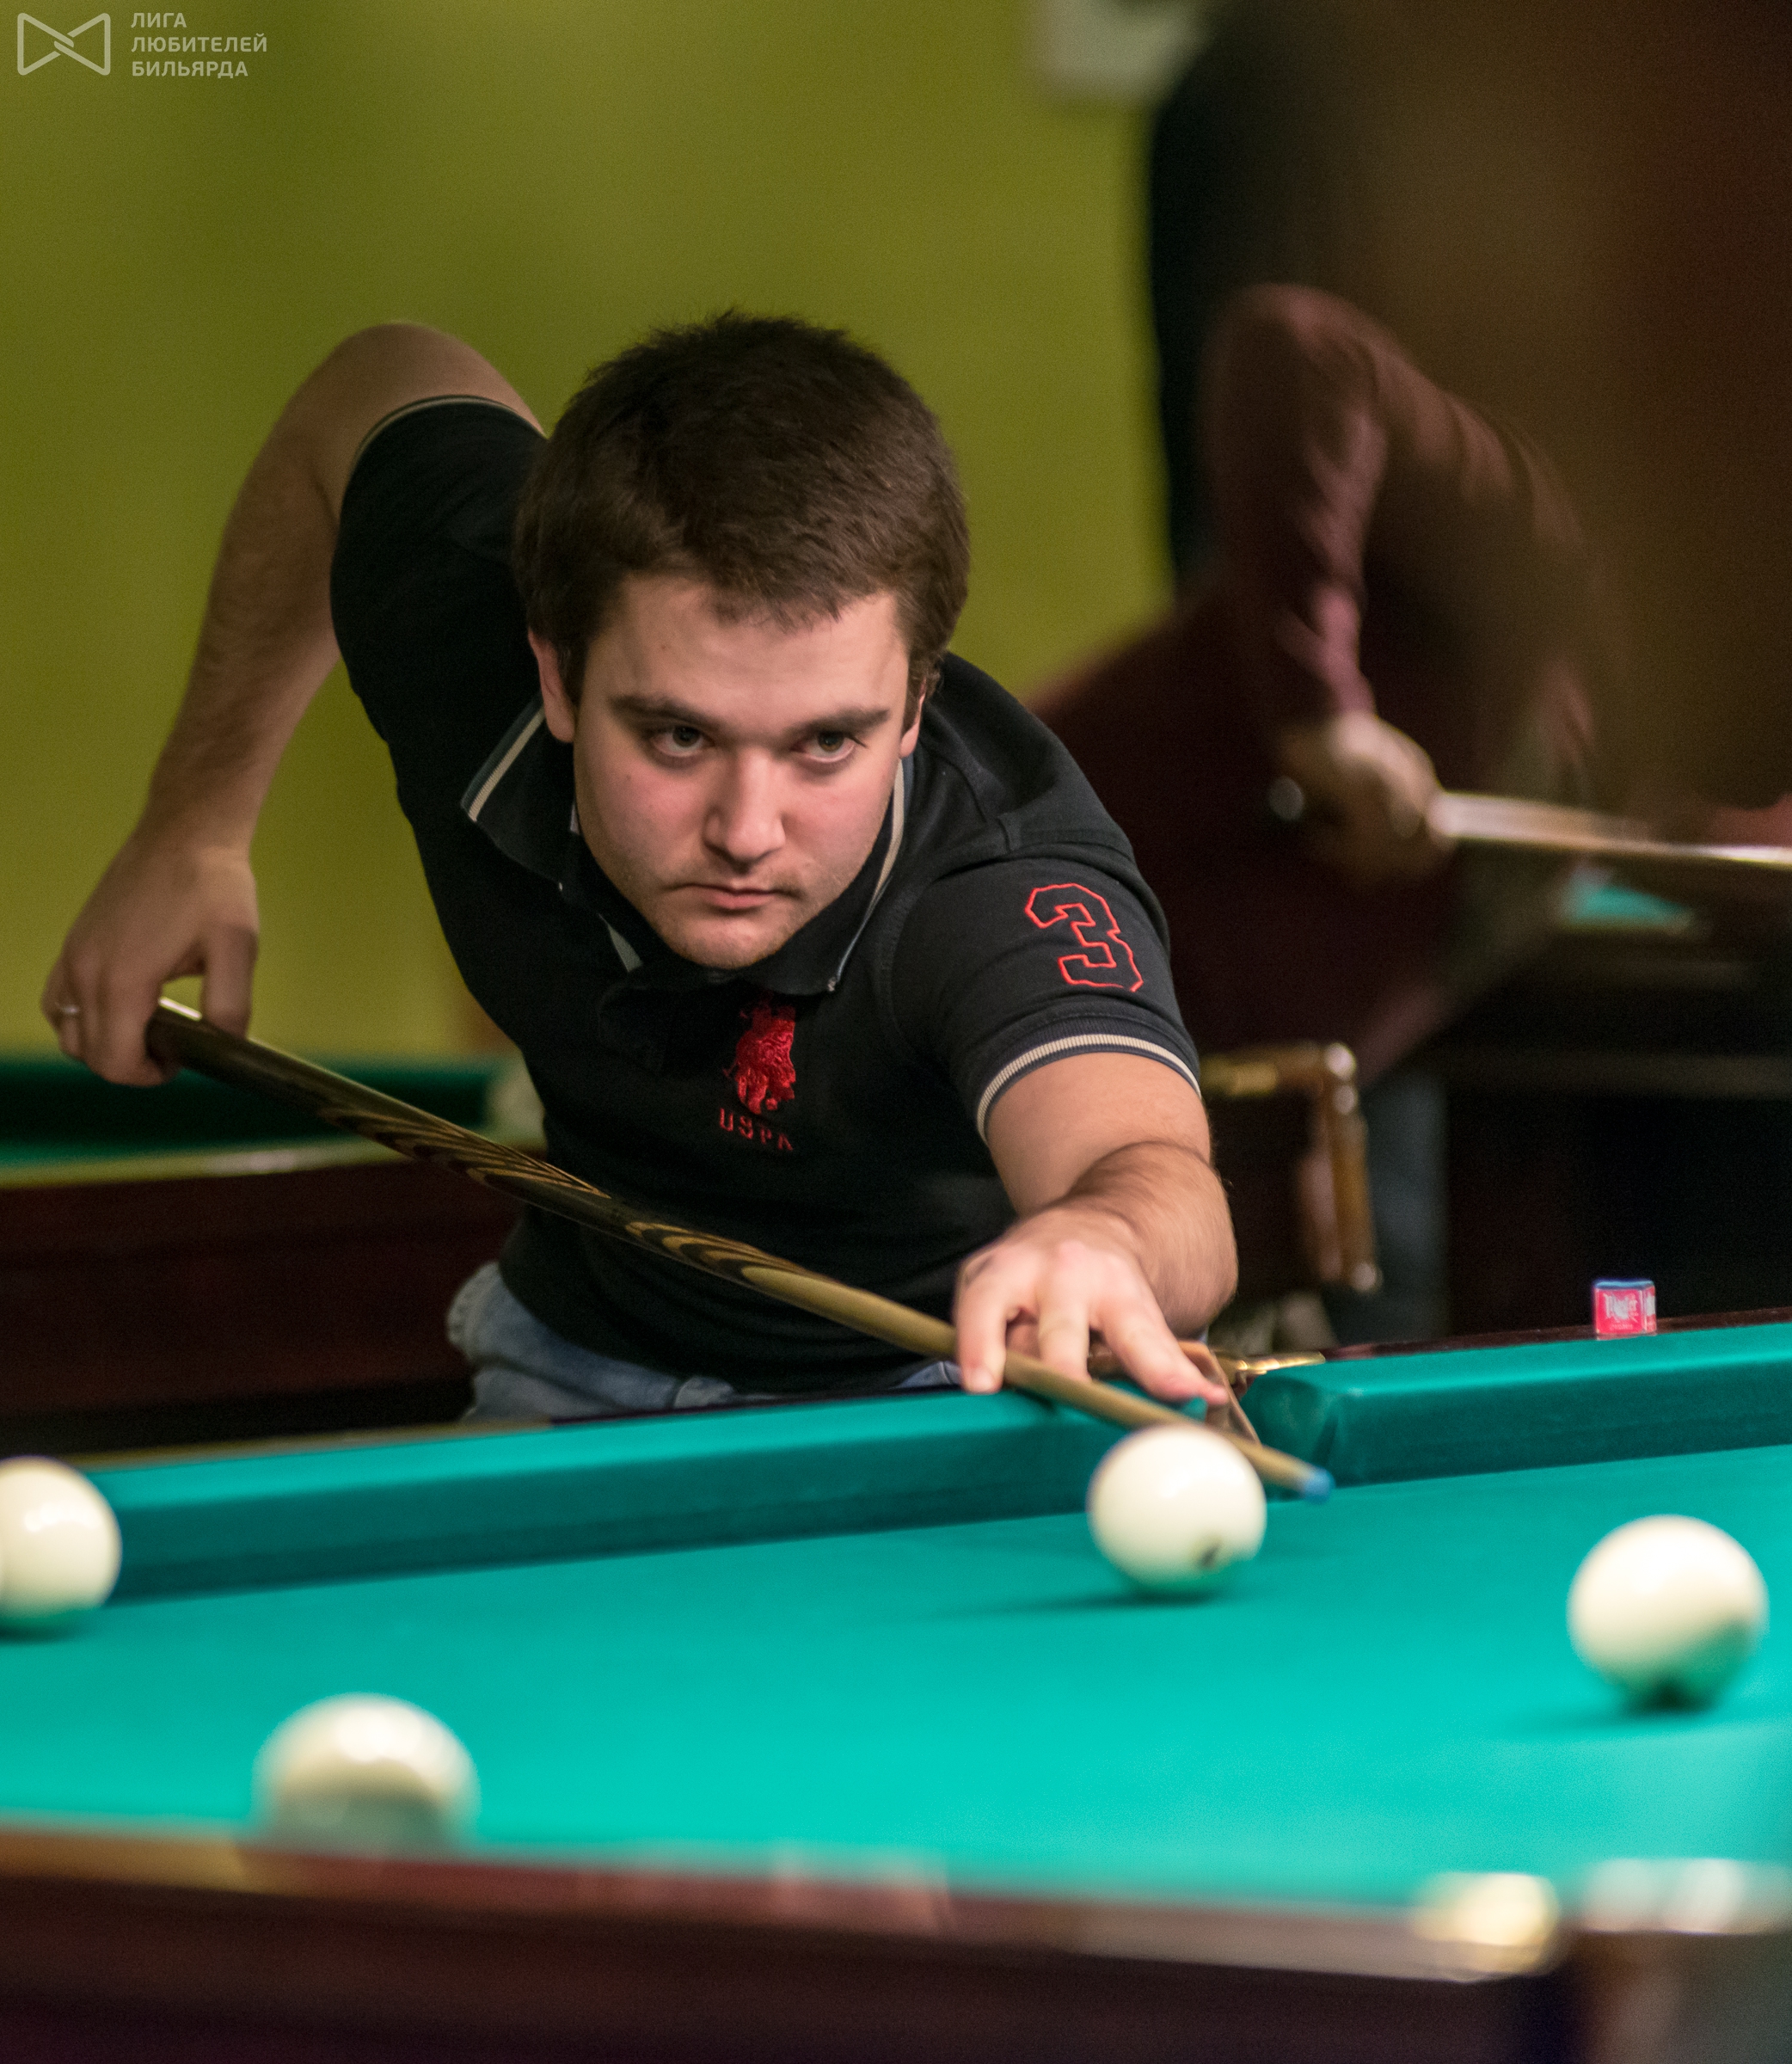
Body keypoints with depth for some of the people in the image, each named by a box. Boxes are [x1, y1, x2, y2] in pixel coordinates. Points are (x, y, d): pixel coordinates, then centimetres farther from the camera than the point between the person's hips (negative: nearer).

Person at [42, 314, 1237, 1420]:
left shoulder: (1006, 882, -38)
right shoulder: (460, 616, -24)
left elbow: (1158, 1178, -60)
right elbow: (382, 387, 2)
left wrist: (1097, 1241, -85)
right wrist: (195, 825, 2)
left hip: (930, 1399, -3)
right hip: (579, 1380, 4)